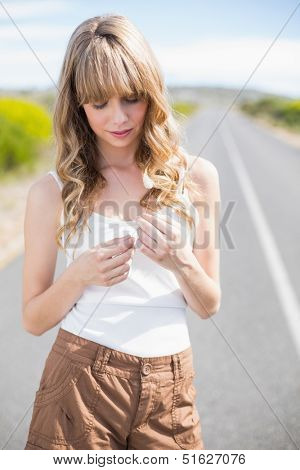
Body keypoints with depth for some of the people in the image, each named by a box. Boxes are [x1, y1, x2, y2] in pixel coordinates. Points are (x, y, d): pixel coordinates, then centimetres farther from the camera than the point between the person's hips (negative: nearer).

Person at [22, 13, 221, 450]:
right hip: (79, 381, -1)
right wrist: (79, 275, -17)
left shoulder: (196, 176, -1)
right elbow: (33, 320, 1)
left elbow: (208, 306, 4)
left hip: (169, 388, 2)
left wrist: (182, 262, -16)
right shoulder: (53, 192, -5)